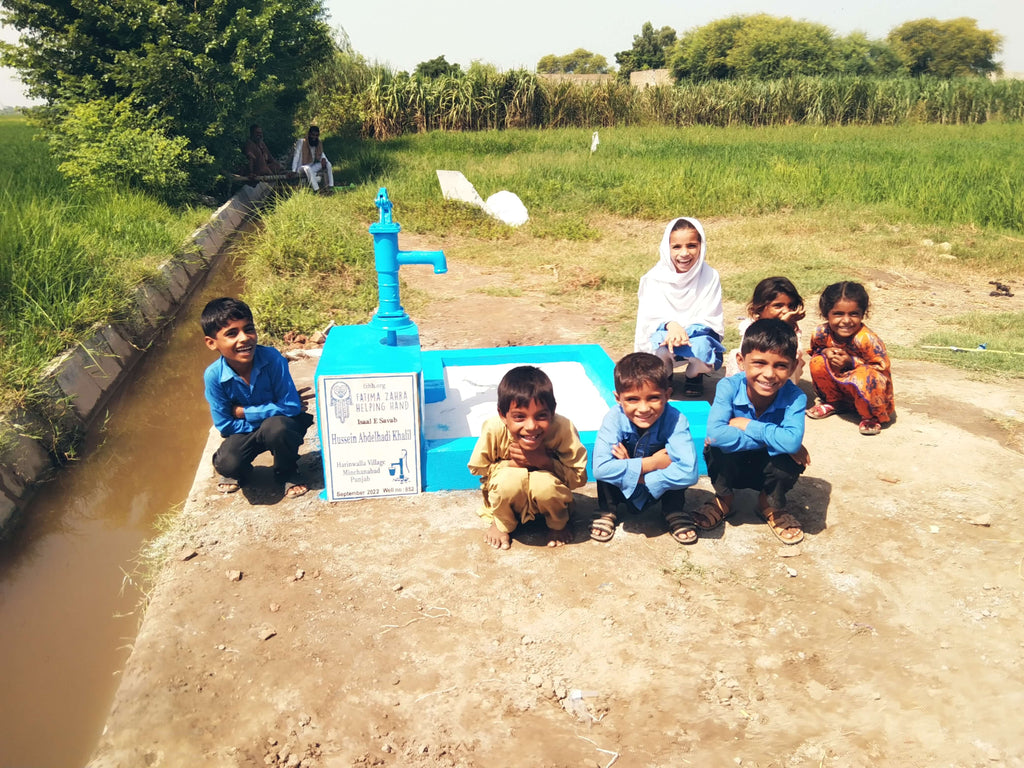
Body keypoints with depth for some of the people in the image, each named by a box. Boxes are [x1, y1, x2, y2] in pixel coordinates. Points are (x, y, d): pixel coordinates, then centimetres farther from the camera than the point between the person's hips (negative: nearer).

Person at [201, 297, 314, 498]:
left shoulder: (272, 358, -25)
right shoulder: (214, 376, -20)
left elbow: (291, 407, -23)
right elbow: (225, 426, -16)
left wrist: (245, 412, -21)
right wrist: (276, 409, -19)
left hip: (281, 424, -1)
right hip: (244, 430, 1)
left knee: (276, 427, -35)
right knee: (227, 464, -26)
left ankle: (287, 473, -2)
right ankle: (236, 471, 15)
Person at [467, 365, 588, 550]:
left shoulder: (563, 429, -31)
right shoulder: (494, 429, -29)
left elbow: (579, 477, -22)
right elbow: (477, 469, -11)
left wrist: (544, 461, -35)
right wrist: (512, 464, -26)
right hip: (509, 494, 0)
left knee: (545, 484, -35)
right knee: (509, 479, -35)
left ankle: (558, 523, 3)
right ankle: (502, 524, 2)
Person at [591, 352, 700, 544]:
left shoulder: (675, 420, -30)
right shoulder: (615, 419, -29)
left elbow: (689, 473, -41)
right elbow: (600, 468, -40)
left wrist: (637, 473, -37)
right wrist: (651, 463, -39)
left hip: (661, 487, 0)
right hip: (622, 489, 0)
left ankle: (674, 513, -4)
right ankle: (607, 512, -5)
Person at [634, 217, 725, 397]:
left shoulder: (710, 277, -10)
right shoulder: (655, 277, -9)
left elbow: (709, 320, -11)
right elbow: (651, 317, -10)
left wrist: (684, 332, -31)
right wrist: (670, 325, -33)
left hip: (698, 335, 0)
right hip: (663, 331, 0)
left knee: (702, 348, -34)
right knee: (660, 342, -34)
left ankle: (694, 375, 5)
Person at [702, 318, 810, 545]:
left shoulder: (795, 397, -25)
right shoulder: (729, 387, -26)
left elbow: (792, 441, -43)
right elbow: (716, 433, -42)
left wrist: (746, 425, -34)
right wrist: (771, 439, -38)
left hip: (768, 468, 0)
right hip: (729, 466, 0)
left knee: (790, 460, -31)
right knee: (718, 447, -33)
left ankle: (771, 505, 5)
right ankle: (724, 499, 3)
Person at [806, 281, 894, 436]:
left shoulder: (866, 339, -31)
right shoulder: (821, 333, -17)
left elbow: (883, 366, -24)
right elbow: (814, 351, 6)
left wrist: (851, 361, -32)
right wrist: (825, 352, -19)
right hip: (840, 381, 6)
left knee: (864, 377, -39)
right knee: (818, 362, -17)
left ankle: (870, 416, -6)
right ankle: (832, 402, 11)